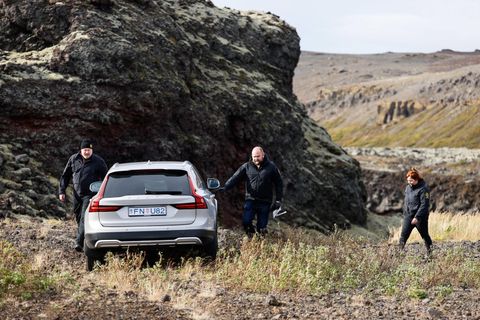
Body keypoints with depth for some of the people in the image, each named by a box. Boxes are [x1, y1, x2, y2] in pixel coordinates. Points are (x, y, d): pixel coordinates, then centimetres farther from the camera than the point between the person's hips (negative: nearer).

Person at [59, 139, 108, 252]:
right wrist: (61, 191, 6)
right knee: (78, 218, 11)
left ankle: (79, 243, -24)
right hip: (77, 195, 5)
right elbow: (65, 176, 12)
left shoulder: (98, 161, -5)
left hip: (90, 195, -5)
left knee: (85, 218, -17)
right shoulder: (73, 159, 4)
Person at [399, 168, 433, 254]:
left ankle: (430, 252, 23)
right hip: (408, 216, 6)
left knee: (425, 235, 9)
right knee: (403, 235, -2)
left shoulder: (423, 189, -16)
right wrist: (405, 213, 14)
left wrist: (417, 217, -24)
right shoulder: (408, 187, 7)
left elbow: (424, 205, -20)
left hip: (420, 217, -6)